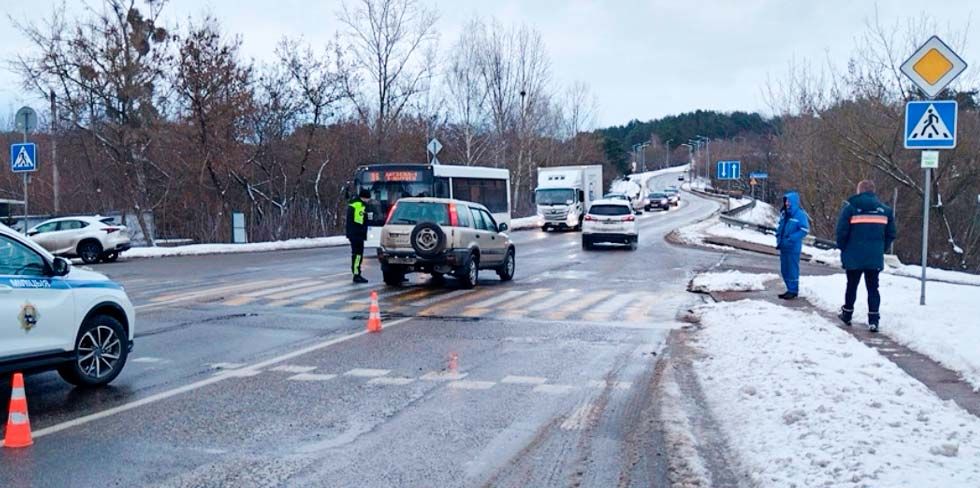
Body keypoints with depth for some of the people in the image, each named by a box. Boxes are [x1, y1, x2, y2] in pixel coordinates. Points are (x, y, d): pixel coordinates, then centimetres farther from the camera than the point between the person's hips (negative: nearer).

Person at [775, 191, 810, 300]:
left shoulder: (800, 214, -12)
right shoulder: (784, 214, 10)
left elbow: (805, 230, -16)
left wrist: (791, 238, -21)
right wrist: (779, 239, 7)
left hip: (793, 247, -8)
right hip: (783, 246, 8)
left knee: (792, 269, -1)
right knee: (784, 269, 13)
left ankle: (793, 291, 9)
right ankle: (790, 289, 25)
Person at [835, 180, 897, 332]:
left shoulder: (850, 208, -7)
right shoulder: (885, 210, 5)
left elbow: (841, 232, -10)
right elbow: (891, 234, 6)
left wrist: (843, 249, 6)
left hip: (854, 257, -2)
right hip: (875, 258, 2)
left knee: (852, 286, 15)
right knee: (873, 288, 7)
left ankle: (847, 314, 27)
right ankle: (873, 321, -1)